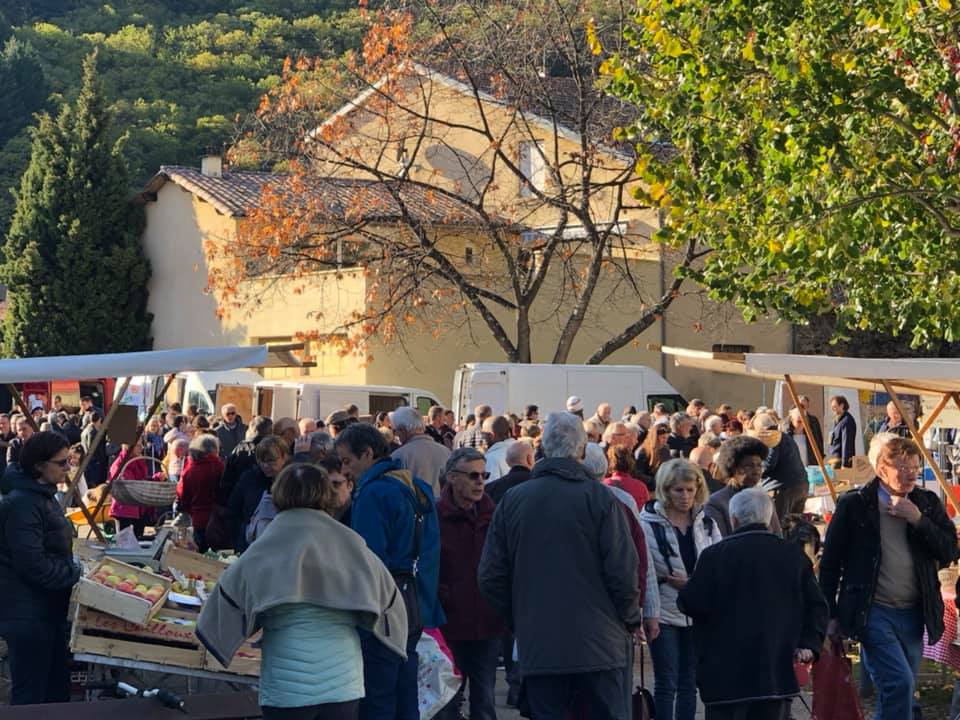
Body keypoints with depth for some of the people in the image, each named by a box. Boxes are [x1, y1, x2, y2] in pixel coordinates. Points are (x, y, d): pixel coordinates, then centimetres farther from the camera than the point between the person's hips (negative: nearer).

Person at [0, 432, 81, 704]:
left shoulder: (43, 495, 11)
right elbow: (34, 565, -25)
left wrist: (77, 570, 6)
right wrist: (78, 575, -16)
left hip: (51, 607, 10)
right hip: (27, 613, -10)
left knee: (58, 687, 15)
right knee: (31, 693, -1)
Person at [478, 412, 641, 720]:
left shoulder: (512, 500, 3)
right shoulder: (599, 497, -7)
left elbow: (490, 577, 6)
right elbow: (623, 571, -9)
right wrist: (630, 620, 6)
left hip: (538, 647, 3)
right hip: (599, 643, -2)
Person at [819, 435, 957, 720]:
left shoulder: (927, 504, 8)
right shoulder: (854, 504, -4)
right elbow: (830, 562, 1)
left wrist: (918, 519, -11)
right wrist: (830, 615, -1)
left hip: (913, 614, 5)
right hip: (874, 612, -5)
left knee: (900, 692, 10)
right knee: (899, 683, -20)